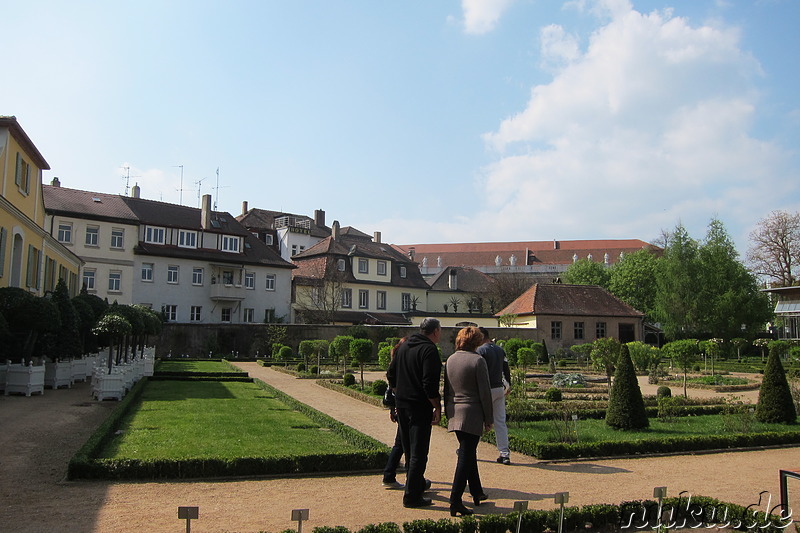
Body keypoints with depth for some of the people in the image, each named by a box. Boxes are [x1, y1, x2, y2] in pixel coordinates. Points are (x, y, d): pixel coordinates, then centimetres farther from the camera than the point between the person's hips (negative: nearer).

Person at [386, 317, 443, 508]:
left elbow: (391, 375, 16)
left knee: (409, 449, 20)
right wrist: (437, 407, -14)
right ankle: (412, 496, 1)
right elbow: (430, 383, -22)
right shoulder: (429, 350, -15)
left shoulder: (403, 347, 11)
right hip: (419, 407, -8)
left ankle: (418, 484, 36)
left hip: (401, 404, 8)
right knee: (419, 452, -1)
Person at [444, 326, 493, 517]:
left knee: (468, 453, 20)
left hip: (454, 414, 7)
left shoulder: (450, 360, 7)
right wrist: (489, 418, -4)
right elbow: (485, 392, -12)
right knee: (466, 456, -3)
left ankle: (476, 493, 33)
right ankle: (455, 502, -5)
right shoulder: (477, 360, -12)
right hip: (472, 415, -7)